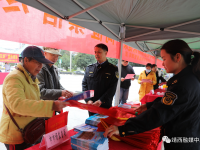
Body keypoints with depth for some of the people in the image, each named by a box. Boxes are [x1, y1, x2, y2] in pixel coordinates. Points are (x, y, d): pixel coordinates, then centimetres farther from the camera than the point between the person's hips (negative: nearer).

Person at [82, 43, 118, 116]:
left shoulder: (113, 69, -4)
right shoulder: (89, 68, 7)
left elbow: (112, 88, -9)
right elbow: (84, 84, 5)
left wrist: (100, 101, -17)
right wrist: (88, 100, -7)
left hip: (105, 106, -3)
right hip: (91, 105, 3)